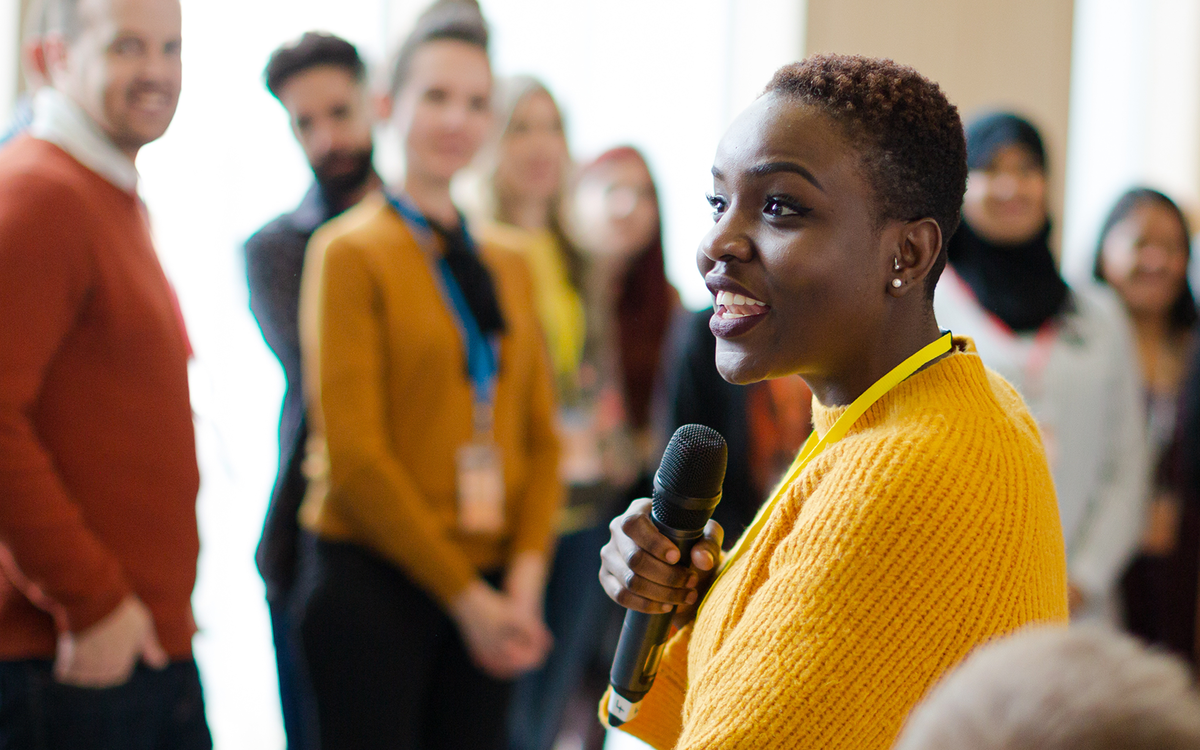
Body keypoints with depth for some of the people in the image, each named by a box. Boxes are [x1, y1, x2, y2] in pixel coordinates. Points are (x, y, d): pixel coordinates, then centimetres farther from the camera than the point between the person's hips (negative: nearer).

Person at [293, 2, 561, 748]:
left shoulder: (509, 266, 13)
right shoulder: (351, 251, -4)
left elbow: (541, 436, 10)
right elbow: (354, 451, -10)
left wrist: (524, 580, -4)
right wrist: (464, 595, -10)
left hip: (488, 591, 5)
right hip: (375, 582, -5)